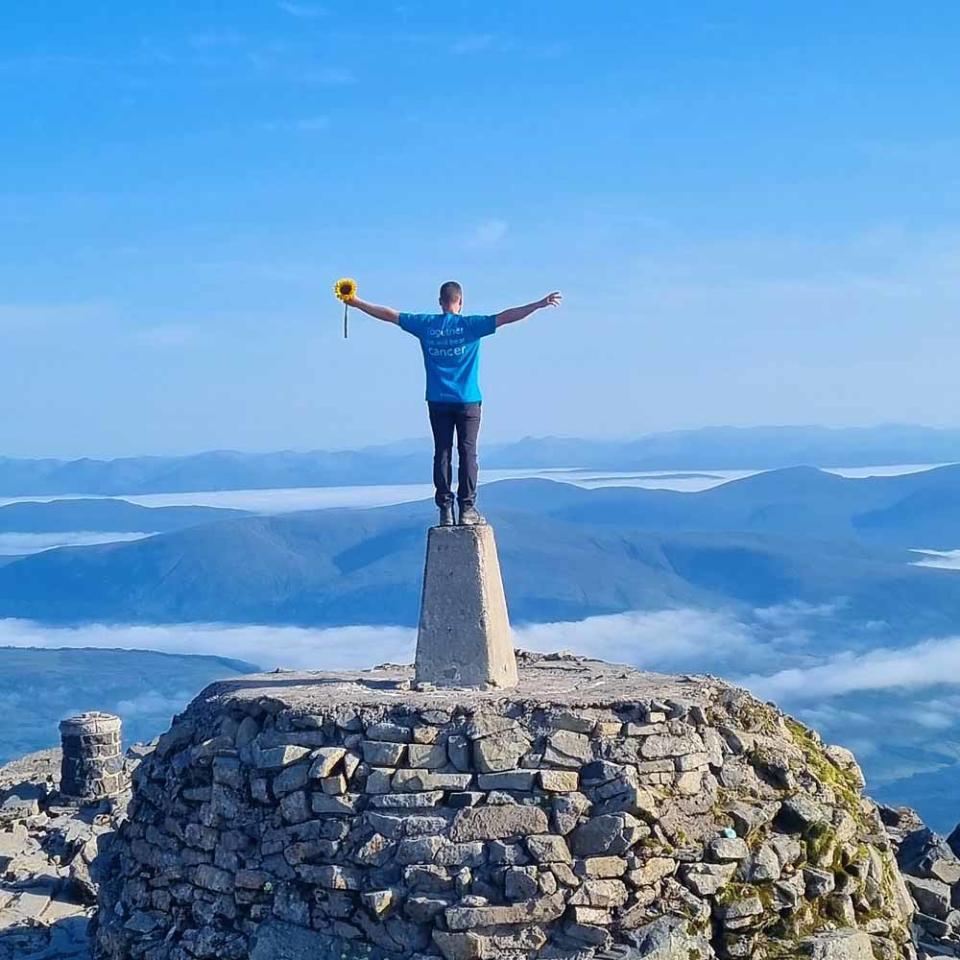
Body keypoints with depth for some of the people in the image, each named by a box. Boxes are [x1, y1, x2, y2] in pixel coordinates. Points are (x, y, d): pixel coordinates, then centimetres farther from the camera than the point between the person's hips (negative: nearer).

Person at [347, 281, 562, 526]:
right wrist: (540, 304, -7)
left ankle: (445, 511, 2)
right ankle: (467, 509, -3)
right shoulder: (470, 325, -4)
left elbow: (389, 314, 10)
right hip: (467, 400, -2)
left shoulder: (425, 324, 3)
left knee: (442, 454, 4)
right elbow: (505, 317, -8)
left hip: (438, 402, 2)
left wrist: (357, 303, 20)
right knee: (467, 453, 0)